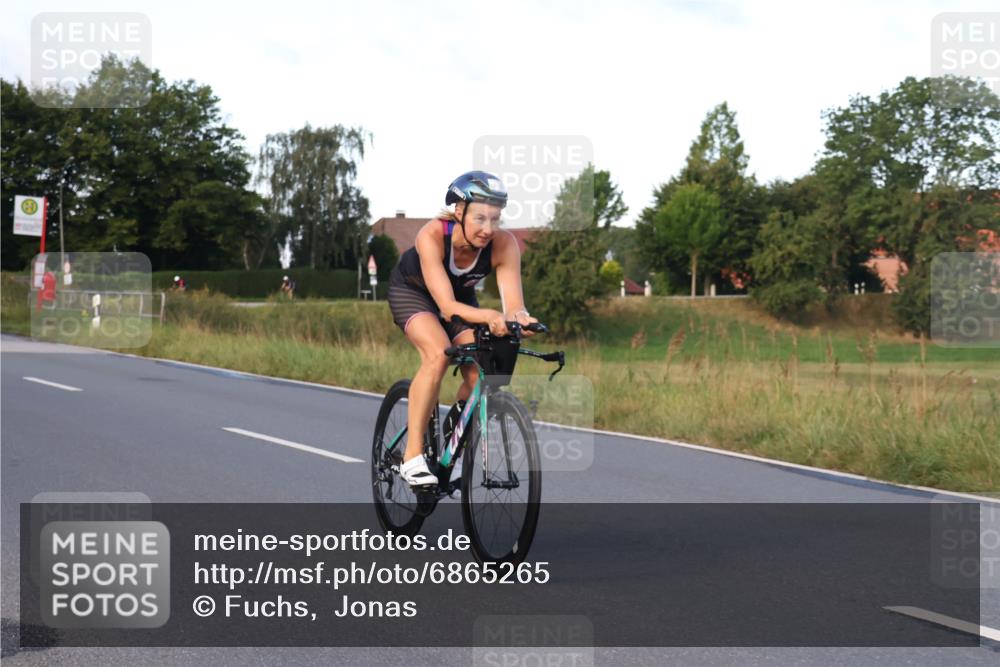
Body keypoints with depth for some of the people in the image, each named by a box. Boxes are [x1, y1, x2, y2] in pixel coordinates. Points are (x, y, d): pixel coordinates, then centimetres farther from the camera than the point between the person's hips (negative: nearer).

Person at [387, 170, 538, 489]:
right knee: (438, 354, -31)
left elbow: (514, 303, -36)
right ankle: (412, 456, -23)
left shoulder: (504, 244, -30)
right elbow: (447, 306, -45)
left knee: (478, 373, -16)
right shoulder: (432, 235, -38)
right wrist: (489, 317, -63)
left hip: (462, 295, 4)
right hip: (412, 291, -4)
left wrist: (519, 318, -60)